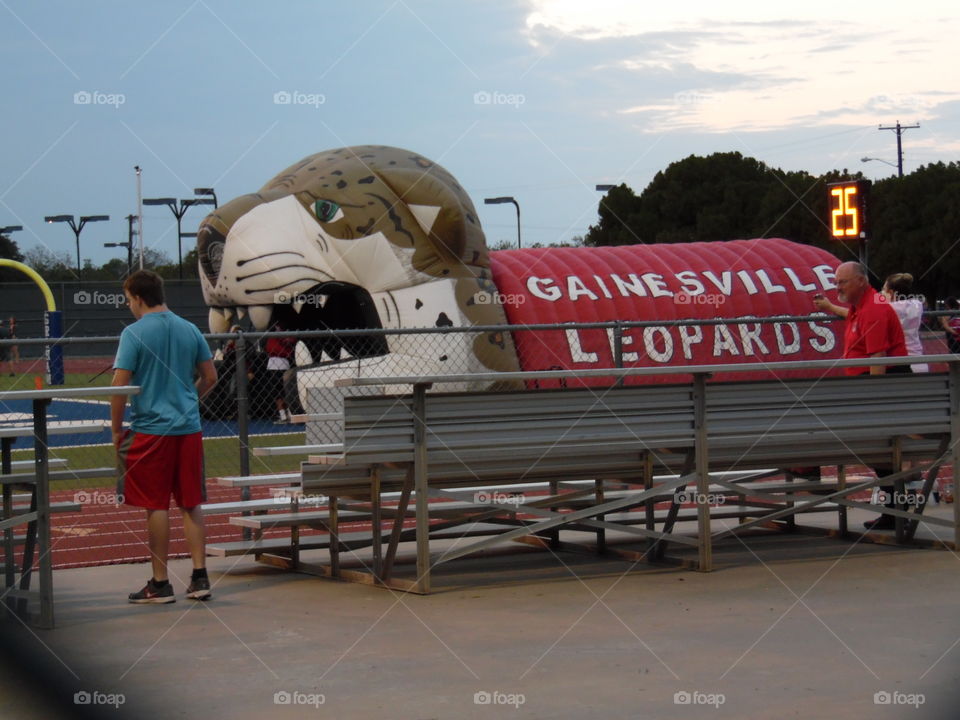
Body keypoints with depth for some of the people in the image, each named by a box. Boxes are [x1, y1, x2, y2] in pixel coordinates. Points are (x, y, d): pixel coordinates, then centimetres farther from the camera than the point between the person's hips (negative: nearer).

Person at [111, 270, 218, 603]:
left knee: (157, 506, 1)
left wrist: (116, 429, -3)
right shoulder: (190, 330, 7)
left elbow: (120, 385, -12)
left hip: (151, 429, -5)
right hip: (189, 428, 5)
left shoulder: (134, 333, -9)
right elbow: (210, 377, 11)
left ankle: (160, 584, 6)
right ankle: (200, 578, 9)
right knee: (191, 505, 10)